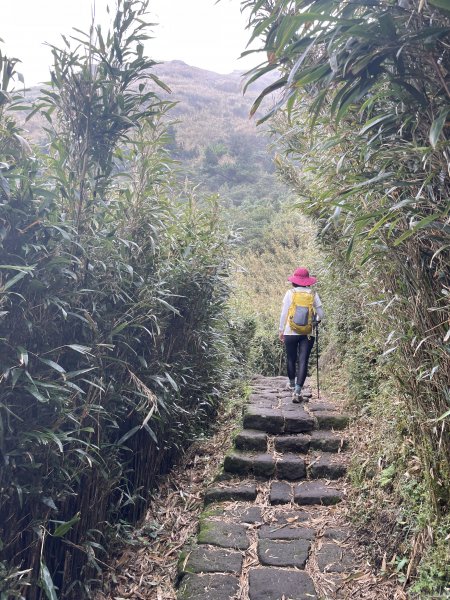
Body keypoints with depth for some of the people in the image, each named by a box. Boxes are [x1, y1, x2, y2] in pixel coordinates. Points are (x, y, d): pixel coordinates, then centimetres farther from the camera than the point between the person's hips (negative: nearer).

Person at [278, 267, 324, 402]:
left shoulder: (290, 293, -1)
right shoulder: (313, 294, 1)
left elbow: (284, 313, -1)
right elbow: (320, 314, 1)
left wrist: (281, 330, 7)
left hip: (291, 332, 0)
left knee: (291, 359, 17)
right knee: (303, 361, 0)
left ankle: (292, 384, 36)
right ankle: (297, 391, -9)